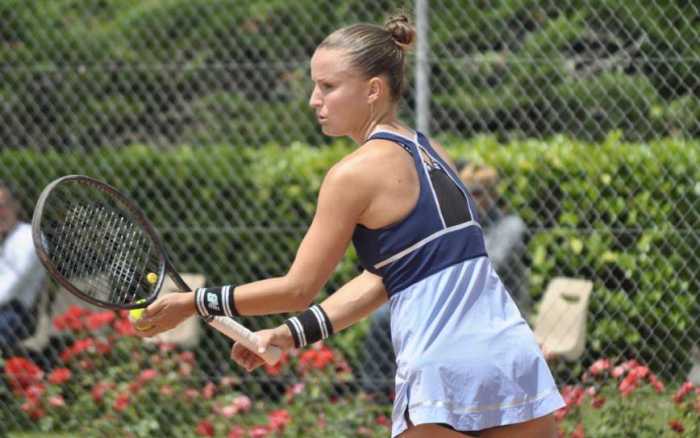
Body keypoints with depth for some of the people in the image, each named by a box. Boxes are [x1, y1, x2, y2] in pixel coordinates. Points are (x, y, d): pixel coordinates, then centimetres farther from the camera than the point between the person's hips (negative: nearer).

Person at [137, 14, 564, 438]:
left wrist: (193, 303, 9)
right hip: (515, 352, 7)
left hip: (445, 376, -7)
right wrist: (293, 333, 15)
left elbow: (298, 289, 0)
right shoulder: (429, 152, 16)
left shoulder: (356, 173, -7)